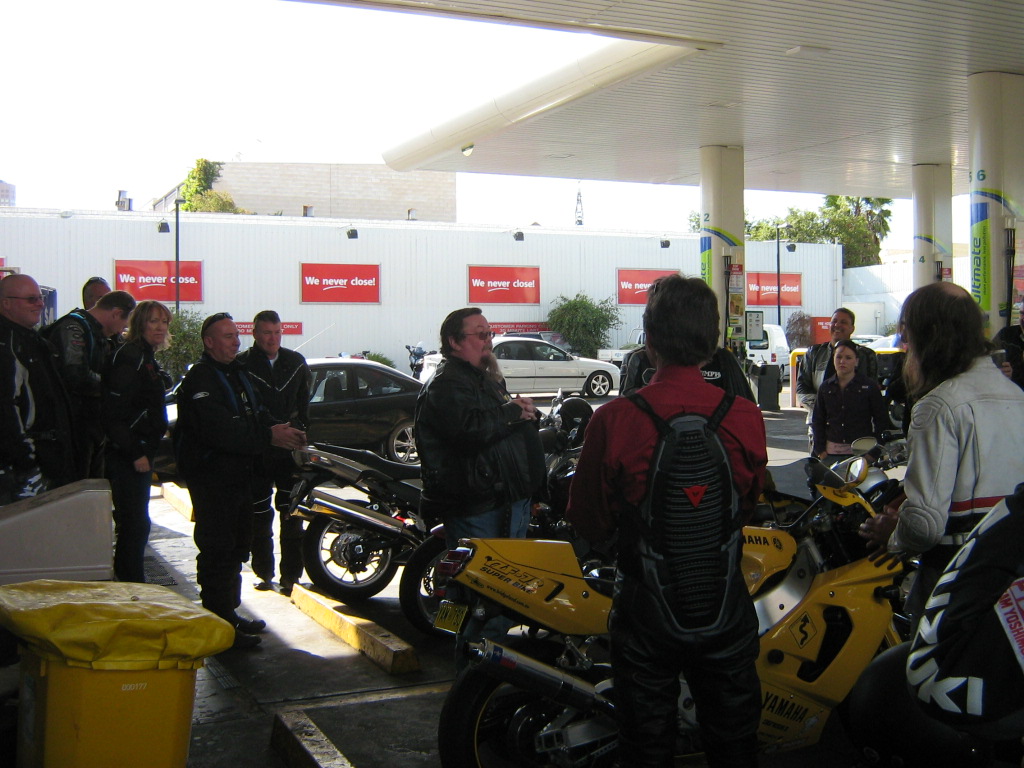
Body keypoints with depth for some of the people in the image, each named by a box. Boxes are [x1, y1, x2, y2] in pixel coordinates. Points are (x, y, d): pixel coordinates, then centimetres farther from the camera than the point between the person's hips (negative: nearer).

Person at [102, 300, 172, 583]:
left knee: (135, 523, 17)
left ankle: (129, 582, 27)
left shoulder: (147, 359, 15)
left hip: (138, 454, 10)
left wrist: (147, 452, 17)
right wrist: (135, 453, -22)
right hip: (127, 456, -10)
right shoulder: (130, 358, -16)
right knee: (135, 524, -6)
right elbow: (114, 413, -23)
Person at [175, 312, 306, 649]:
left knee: (236, 547, 17)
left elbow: (255, 416, 14)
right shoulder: (201, 377, -14)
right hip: (212, 477, -10)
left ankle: (230, 614, 28)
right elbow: (219, 428, -26)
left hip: (238, 475, 10)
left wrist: (282, 430, -6)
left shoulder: (237, 373, 16)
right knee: (217, 550, -7)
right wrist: (268, 436, -26)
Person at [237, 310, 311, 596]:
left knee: (292, 516, 5)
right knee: (259, 517, 7)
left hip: (290, 449, 3)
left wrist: (300, 429, 5)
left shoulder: (296, 362, 9)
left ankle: (291, 574, 12)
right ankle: (264, 572, 18)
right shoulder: (241, 365, -4)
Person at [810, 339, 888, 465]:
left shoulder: (869, 386, 3)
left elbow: (882, 420, 6)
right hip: (831, 453, 2)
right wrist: (820, 450, 6)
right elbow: (817, 420, 14)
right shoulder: (826, 387, 11)